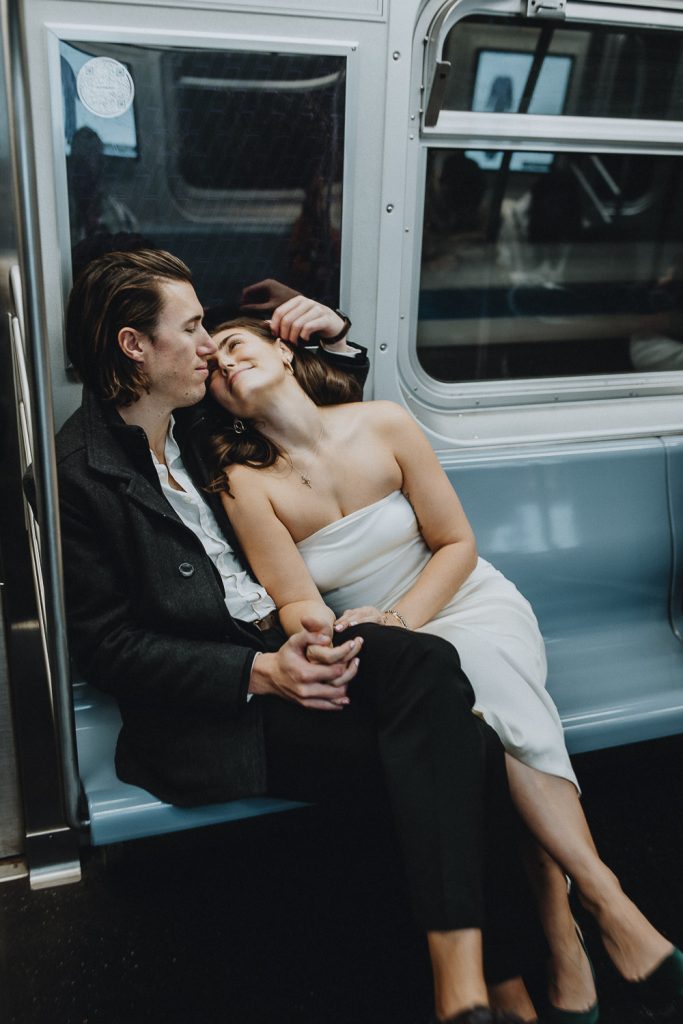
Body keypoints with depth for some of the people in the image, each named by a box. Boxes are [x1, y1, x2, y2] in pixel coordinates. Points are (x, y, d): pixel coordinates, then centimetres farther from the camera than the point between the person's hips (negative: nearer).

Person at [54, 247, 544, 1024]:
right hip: (209, 710, -7)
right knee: (461, 751, -23)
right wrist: (260, 673, -20)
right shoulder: (77, 472, -7)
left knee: (428, 663, -24)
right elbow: (109, 647, -10)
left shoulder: (195, 419, 14)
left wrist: (331, 334, 7)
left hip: (285, 633, 7)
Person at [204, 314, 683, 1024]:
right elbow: (298, 602, -10)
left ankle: (562, 941, -27)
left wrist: (401, 617, -18)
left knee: (485, 673, -33)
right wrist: (327, 644, -33)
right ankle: (601, 894, -28)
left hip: (466, 604, 1)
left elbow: (457, 544, -2)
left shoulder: (385, 426, -5)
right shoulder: (246, 482, -7)